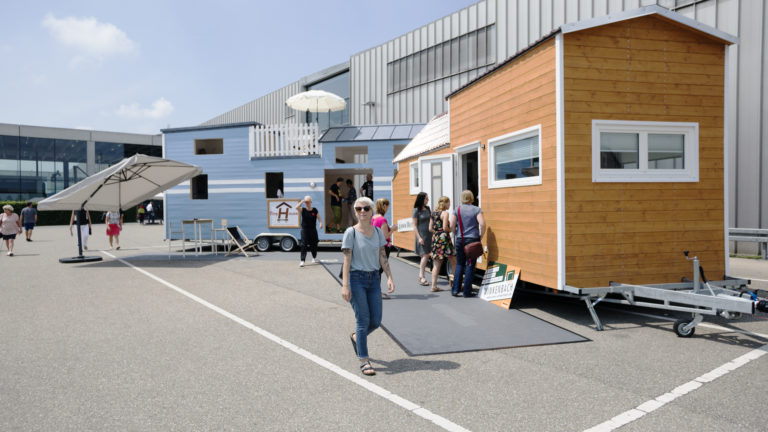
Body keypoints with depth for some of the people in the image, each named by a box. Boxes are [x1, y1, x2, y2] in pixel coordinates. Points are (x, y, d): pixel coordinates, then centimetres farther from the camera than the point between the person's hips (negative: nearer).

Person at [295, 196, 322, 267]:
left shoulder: (315, 210, 2)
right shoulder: (303, 210, 0)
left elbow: (319, 218, 4)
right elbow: (296, 207, -17)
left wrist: (321, 223, -14)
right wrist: (302, 201, -15)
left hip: (313, 230, 1)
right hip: (304, 230, -1)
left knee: (313, 244, 11)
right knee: (303, 245, -9)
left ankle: (314, 257, 37)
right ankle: (302, 261, -10)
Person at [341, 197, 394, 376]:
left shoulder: (378, 232, 7)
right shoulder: (351, 232, -7)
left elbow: (383, 257, 8)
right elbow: (347, 260, -10)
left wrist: (389, 277, -2)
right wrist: (345, 285, -16)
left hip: (373, 279, 5)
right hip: (356, 278, -5)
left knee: (376, 321, 5)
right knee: (363, 320, -5)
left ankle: (356, 337, 35)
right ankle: (364, 361, 7)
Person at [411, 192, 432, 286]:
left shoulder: (427, 208, 9)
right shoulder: (416, 210, -8)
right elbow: (415, 225, -10)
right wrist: (419, 237, -15)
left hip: (428, 234, 6)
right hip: (421, 234, -6)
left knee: (426, 255, 7)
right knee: (425, 255, -12)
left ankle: (420, 277, 15)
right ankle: (422, 277, -8)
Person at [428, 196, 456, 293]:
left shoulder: (433, 213, 12)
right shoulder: (445, 213, -9)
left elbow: (430, 229, 11)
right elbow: (445, 227, -17)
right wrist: (451, 230, 1)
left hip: (435, 238, 7)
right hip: (444, 238, -7)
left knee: (436, 264, 8)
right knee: (454, 263, 6)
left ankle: (434, 286, 6)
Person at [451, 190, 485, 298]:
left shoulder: (457, 210, 2)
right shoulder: (477, 210, -4)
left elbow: (452, 226, -1)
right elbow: (482, 223, -16)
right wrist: (481, 236, -3)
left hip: (460, 240, 3)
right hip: (473, 240, -2)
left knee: (459, 264, 13)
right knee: (470, 265, 4)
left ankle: (455, 289, 10)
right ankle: (467, 291, 6)